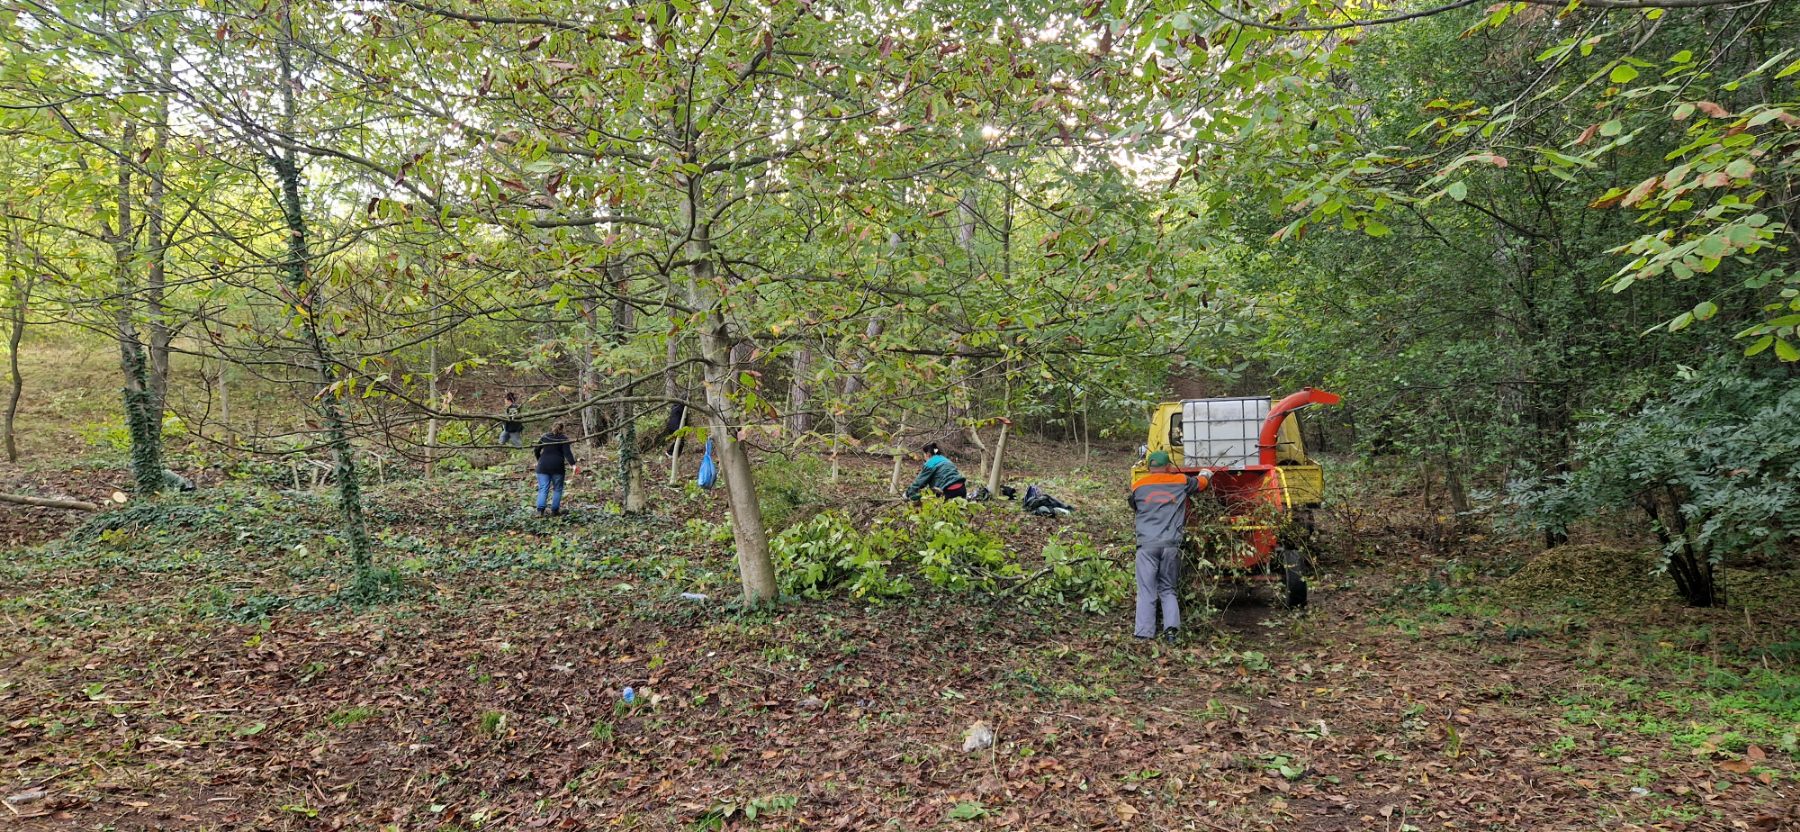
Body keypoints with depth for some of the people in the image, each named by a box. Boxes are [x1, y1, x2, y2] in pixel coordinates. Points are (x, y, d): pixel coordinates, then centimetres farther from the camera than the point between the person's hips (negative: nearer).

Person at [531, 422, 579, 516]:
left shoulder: (545, 437, 10)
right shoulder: (563, 438, 0)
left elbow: (536, 450, 14)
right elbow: (567, 453, -13)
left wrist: (539, 460, 29)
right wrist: (573, 464, -18)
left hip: (543, 466, 2)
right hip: (557, 467, -2)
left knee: (543, 489, 1)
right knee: (557, 489, 11)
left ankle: (540, 510, -13)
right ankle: (554, 510, 9)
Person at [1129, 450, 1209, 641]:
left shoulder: (1138, 486, 11)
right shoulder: (1181, 482, 14)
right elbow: (1203, 481, 32)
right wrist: (1206, 473, 55)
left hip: (1147, 543, -1)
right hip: (1171, 544, 1)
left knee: (1146, 590, 0)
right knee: (1168, 589, 13)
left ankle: (1144, 631, -7)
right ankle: (1172, 626, -5)